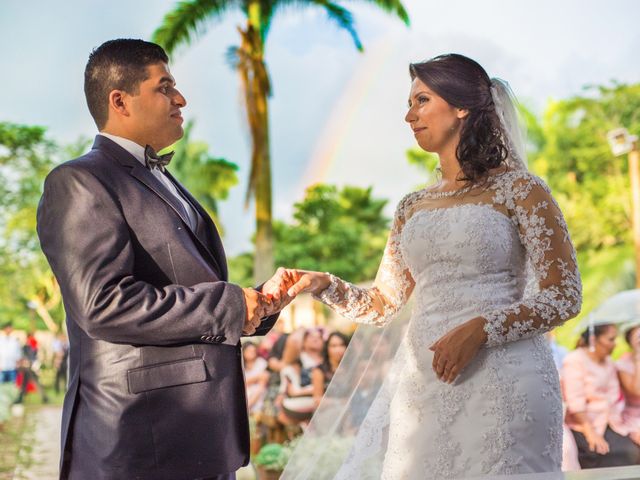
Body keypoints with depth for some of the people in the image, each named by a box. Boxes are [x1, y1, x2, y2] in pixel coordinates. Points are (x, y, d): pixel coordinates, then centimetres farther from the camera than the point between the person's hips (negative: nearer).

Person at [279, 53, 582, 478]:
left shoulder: (518, 189, -1)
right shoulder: (413, 208, 16)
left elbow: (565, 297, -5)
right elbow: (381, 306, 17)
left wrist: (480, 330, -17)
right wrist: (325, 285, -1)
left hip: (498, 379, -5)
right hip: (420, 383, 5)